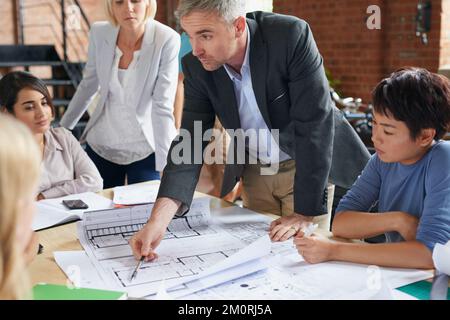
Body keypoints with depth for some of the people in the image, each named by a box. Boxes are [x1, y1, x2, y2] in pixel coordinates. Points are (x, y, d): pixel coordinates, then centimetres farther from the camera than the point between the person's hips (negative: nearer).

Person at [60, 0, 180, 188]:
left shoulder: (167, 40, -19)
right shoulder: (99, 33, -8)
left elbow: (163, 107, -21)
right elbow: (88, 86, 7)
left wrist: (166, 166, -25)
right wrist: (62, 129, 15)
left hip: (146, 150, -3)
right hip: (101, 145, 4)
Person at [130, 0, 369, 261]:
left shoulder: (291, 36, -27)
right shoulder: (196, 66, -14)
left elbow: (314, 124, -28)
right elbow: (191, 142, -15)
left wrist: (305, 213, -27)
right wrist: (158, 220, -28)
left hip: (310, 165, -3)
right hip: (255, 171, 4)